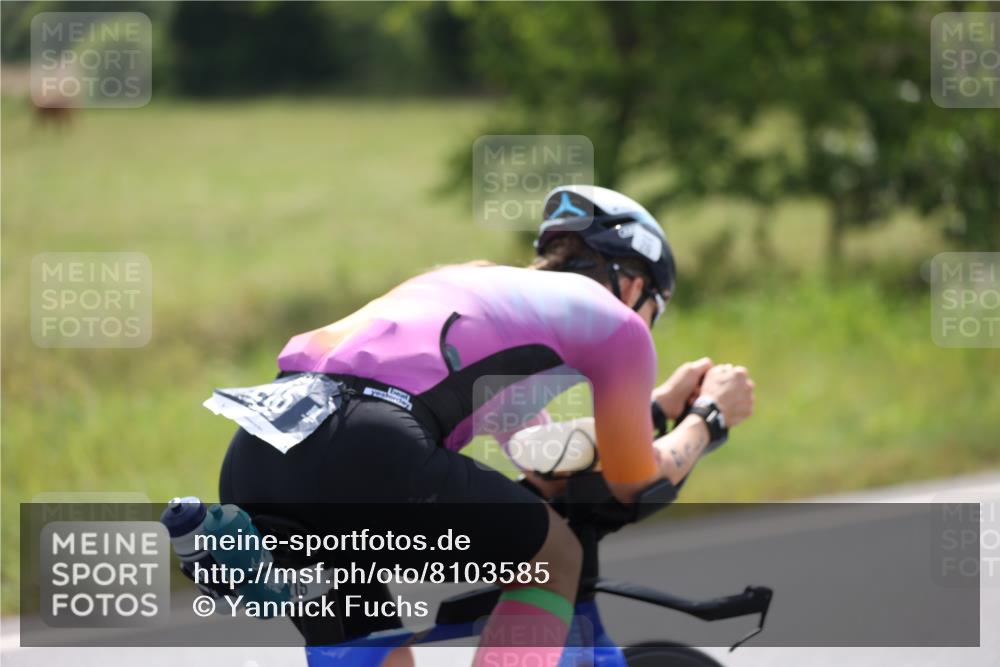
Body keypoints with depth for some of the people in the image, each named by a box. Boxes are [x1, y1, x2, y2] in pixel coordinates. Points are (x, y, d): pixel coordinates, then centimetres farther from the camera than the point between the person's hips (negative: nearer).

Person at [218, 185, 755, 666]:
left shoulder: (486, 287, 39)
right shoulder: (611, 317, 18)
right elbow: (636, 484, 29)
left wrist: (662, 405, 62)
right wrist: (709, 415, 47)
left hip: (252, 457, 7)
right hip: (364, 456, -7)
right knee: (554, 558, 19)